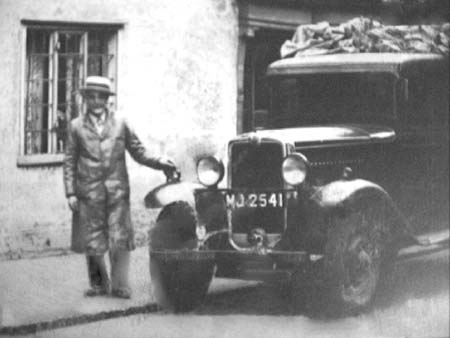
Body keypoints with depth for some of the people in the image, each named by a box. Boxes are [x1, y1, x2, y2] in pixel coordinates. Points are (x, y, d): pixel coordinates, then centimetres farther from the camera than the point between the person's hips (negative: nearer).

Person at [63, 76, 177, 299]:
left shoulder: (120, 125, 10)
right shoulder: (76, 127, 8)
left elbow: (138, 152, 10)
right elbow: (70, 161, 6)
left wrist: (159, 162, -7)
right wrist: (70, 192, -1)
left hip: (117, 191, 0)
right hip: (89, 192, 0)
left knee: (120, 240, -4)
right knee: (92, 241, 4)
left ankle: (119, 286, 4)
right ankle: (99, 284, 20)